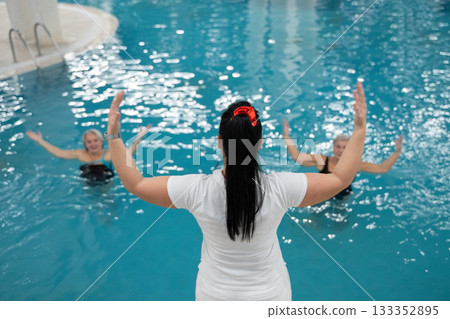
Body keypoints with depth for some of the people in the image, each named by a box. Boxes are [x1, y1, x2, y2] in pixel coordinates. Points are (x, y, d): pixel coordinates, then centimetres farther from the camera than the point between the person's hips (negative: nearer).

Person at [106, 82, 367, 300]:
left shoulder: (197, 190, -28)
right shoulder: (279, 189, -28)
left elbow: (136, 184, -16)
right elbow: (341, 179, -17)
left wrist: (113, 136, -11)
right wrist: (360, 128, -12)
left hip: (215, 294, 0)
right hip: (270, 293, 0)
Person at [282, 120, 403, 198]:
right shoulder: (322, 160, -19)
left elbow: (382, 168, -18)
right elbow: (297, 157, -26)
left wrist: (397, 153, -28)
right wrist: (286, 136, -31)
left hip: (342, 199, 1)